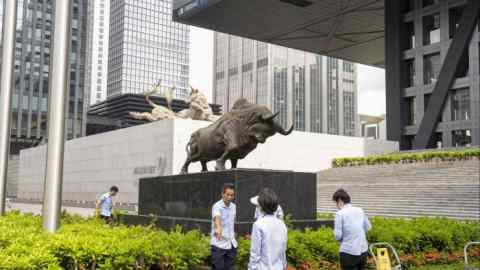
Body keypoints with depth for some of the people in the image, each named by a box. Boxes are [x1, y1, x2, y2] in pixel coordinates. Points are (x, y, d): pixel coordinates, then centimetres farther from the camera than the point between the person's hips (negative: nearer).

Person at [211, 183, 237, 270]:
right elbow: (217, 217, -39)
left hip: (231, 244, 6)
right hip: (219, 244, -6)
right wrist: (218, 228, -57)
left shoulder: (233, 206, 6)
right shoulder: (217, 206, -16)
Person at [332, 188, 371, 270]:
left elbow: (338, 236, -13)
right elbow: (368, 227, 15)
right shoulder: (360, 210, 6)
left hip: (348, 252, -6)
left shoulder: (340, 213, -11)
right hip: (363, 250, 6)